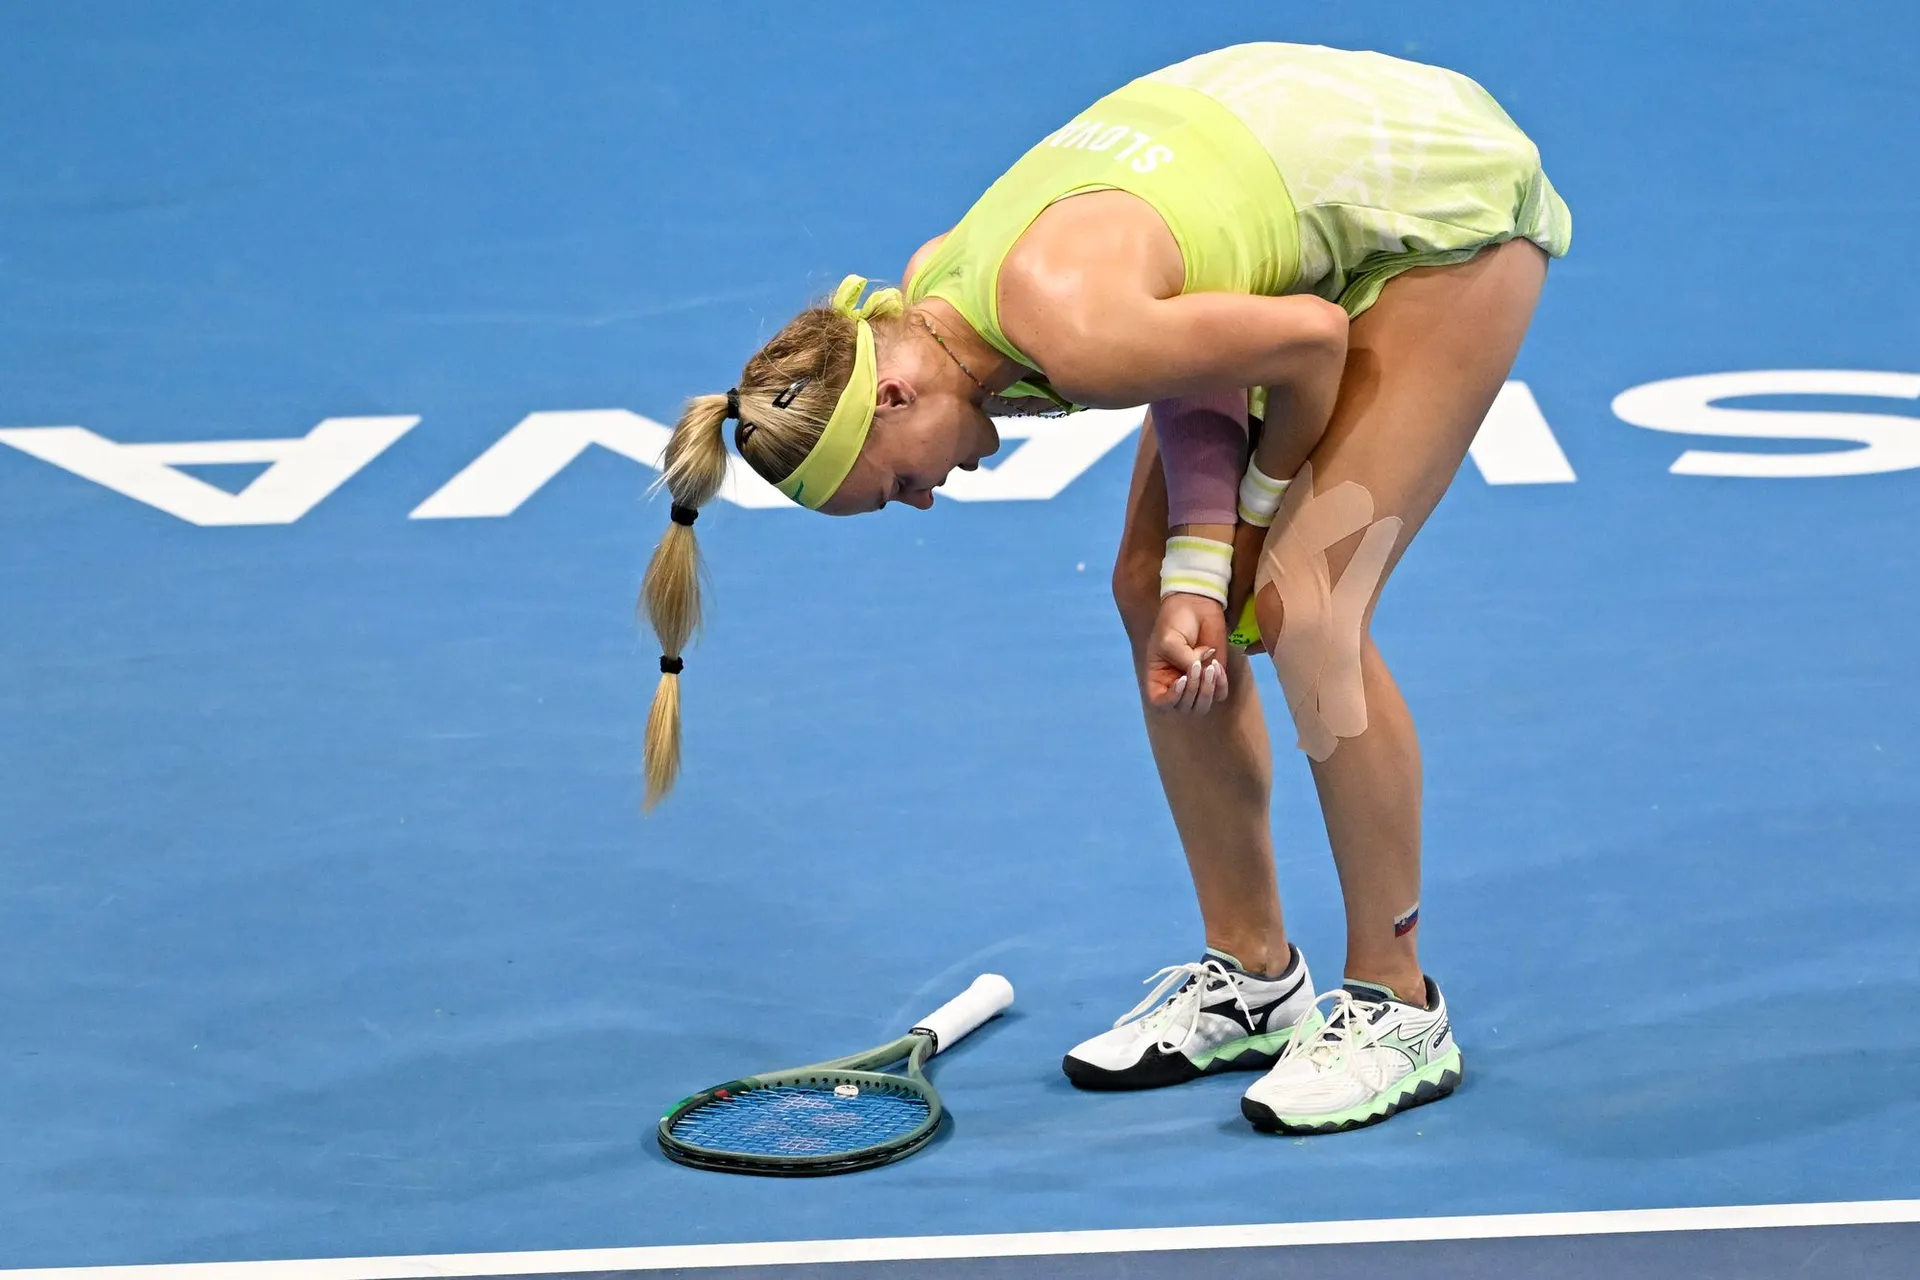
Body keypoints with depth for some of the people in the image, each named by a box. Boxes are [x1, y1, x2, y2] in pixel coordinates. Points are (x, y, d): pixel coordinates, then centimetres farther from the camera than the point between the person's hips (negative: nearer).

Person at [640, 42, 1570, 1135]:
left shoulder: (1069, 331, -35)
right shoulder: (933, 290, -10)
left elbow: (1312, 338, -25)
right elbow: (1198, 388, -5)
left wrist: (1257, 510, -8)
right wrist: (1195, 575, -18)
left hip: (1448, 208, -9)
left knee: (1305, 612, -17)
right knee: (1150, 588, 4)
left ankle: (1398, 1009, -2)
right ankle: (1251, 977, 15)